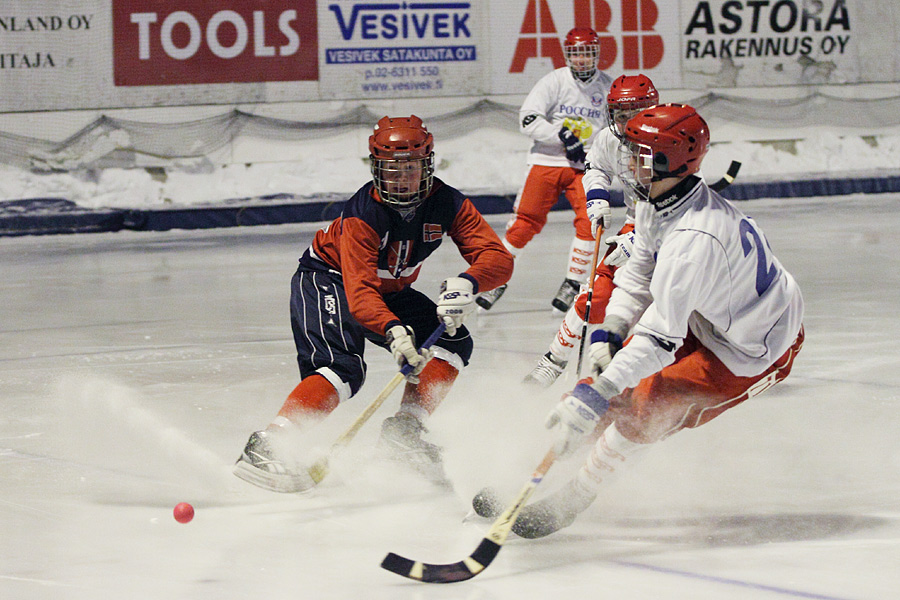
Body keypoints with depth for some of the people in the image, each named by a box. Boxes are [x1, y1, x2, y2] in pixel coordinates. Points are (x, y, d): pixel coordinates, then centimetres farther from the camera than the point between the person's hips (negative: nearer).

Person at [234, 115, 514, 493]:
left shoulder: (447, 204, -17)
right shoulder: (362, 214, -31)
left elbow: (499, 259, -22)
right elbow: (359, 293, -39)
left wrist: (468, 283, -44)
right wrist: (393, 331, -57)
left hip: (389, 291, 7)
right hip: (327, 280, -7)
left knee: (454, 341, -11)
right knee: (344, 368, -30)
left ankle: (404, 428, -8)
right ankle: (265, 447, -38)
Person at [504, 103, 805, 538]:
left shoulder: (694, 240, -38)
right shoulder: (655, 200, -8)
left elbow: (661, 338, -37)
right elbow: (640, 272, 7)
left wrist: (598, 395, -40)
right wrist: (609, 332, -7)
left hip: (754, 355, -9)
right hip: (705, 316, 9)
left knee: (646, 404, -15)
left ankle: (572, 500, -2)